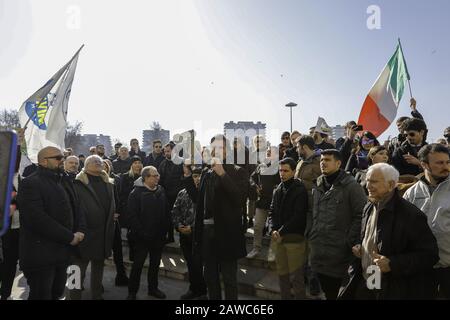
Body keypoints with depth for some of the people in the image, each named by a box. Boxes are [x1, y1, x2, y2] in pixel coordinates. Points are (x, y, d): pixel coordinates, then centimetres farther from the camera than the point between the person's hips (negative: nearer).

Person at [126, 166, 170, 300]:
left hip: (158, 236, 5)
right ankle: (132, 292, 22)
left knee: (155, 263, 16)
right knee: (138, 264, 6)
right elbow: (132, 215, -15)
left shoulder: (161, 191, 4)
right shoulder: (136, 193, -11)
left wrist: (164, 230, 2)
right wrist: (141, 233, -18)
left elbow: (166, 212, 8)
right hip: (143, 237, -5)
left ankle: (153, 288, 33)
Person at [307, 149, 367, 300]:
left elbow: (361, 215, -14)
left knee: (337, 293, 8)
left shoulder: (351, 186, -11)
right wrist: (310, 234, 11)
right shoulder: (318, 186, 11)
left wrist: (349, 241, -14)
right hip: (318, 249, 6)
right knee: (326, 291, 20)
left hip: (339, 250, -6)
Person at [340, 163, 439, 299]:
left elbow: (430, 254, -17)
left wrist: (392, 264, -25)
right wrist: (358, 247, -1)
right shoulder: (368, 208, 4)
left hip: (394, 290, -6)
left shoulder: (411, 215, -18)